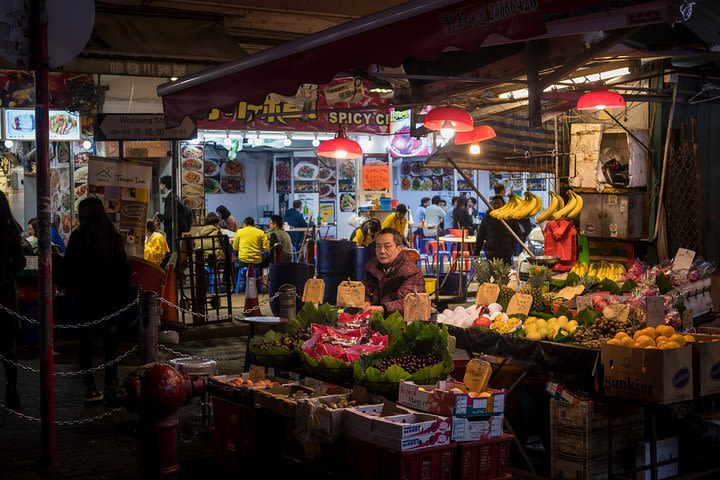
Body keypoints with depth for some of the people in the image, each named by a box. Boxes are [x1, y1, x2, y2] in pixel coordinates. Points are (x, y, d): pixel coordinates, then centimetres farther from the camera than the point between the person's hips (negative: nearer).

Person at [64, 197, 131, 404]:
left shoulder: (77, 237, -7)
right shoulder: (114, 236, 1)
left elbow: (69, 269, -5)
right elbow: (125, 269, 3)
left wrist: (70, 293, 6)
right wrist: (124, 296, 8)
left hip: (85, 298, -2)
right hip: (111, 296, 3)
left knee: (86, 341, 4)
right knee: (110, 340, 9)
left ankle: (91, 388, 1)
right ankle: (111, 385, 9)